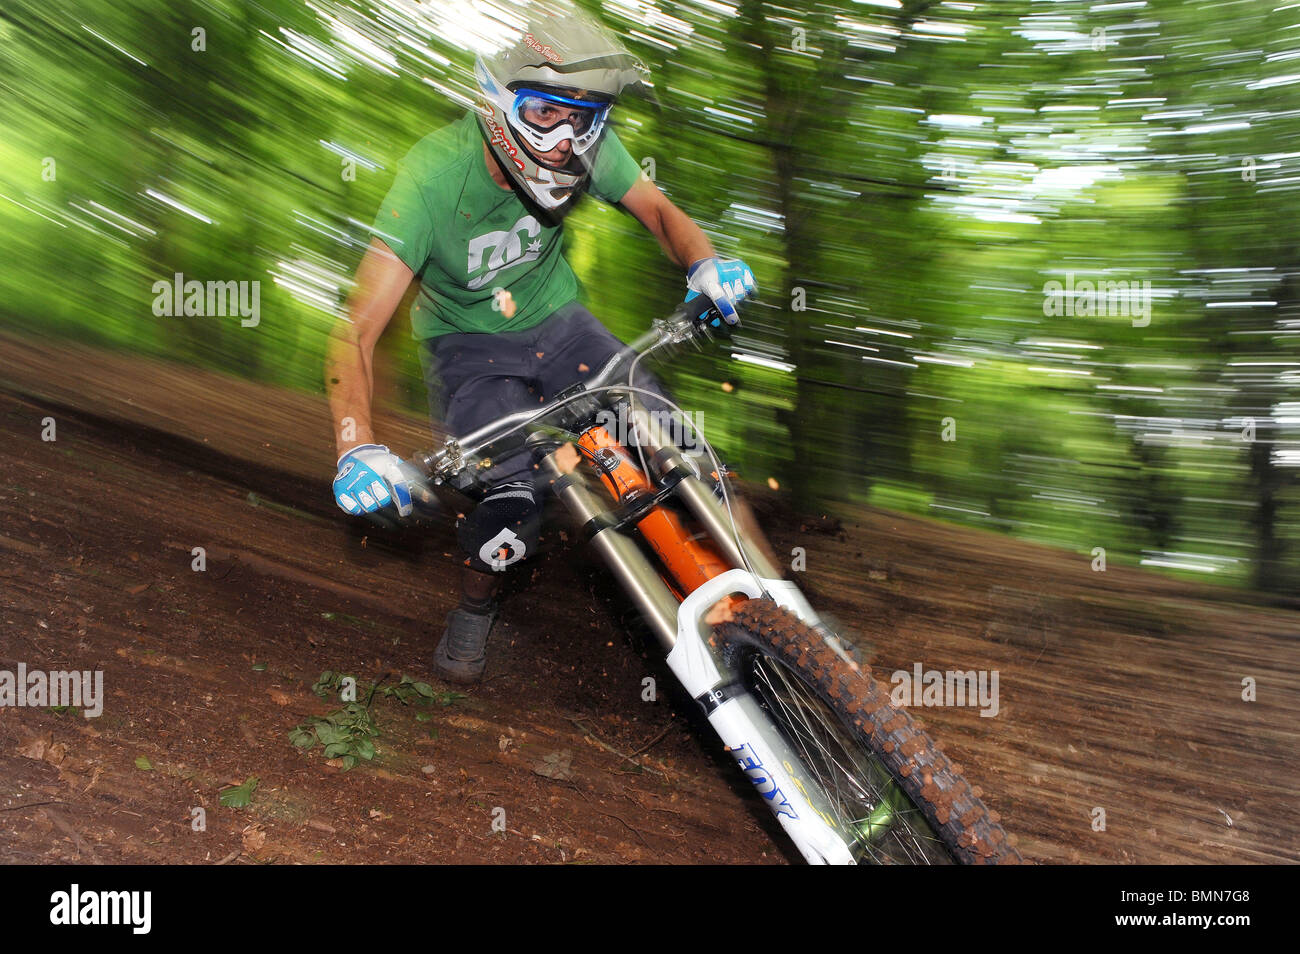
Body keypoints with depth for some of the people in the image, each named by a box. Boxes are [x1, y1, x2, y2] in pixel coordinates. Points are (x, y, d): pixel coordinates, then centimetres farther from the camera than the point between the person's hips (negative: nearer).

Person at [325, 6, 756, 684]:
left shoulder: (585, 147, -17)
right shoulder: (434, 176, -29)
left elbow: (656, 208, -1)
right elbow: (359, 329, -33)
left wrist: (703, 261, -26)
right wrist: (358, 446, -48)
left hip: (555, 321, 4)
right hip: (466, 342, -4)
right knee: (513, 496, -26)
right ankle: (476, 602, 6)